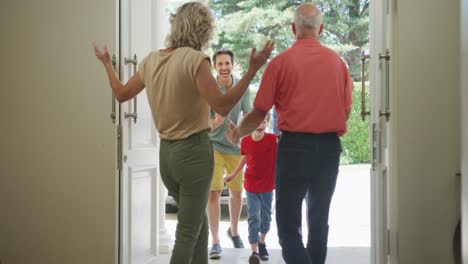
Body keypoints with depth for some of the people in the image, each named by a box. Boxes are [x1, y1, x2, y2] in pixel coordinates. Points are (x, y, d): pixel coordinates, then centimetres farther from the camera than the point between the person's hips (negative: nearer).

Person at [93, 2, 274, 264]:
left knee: (199, 223, 23)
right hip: (194, 151, -7)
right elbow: (222, 105, -22)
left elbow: (121, 93, 17)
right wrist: (252, 70, -21)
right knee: (188, 232, 3)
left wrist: (106, 63, 32)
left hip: (166, 152, 7)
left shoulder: (151, 60, 5)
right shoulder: (195, 59, -15)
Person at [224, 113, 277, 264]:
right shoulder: (245, 141, -7)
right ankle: (254, 251, 0)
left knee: (266, 216, 14)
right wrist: (234, 175, 19)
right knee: (253, 218, -3)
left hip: (268, 185, 0)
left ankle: (262, 243, 38)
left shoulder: (273, 139, -14)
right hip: (251, 185, 0)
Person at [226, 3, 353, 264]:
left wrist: (237, 133, 15)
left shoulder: (281, 61, -4)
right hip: (329, 147, 4)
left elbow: (259, 112, -4)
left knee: (288, 223, 2)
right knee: (319, 220, 16)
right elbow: (347, 110, 8)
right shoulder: (337, 62, 4)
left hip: (293, 145, -3)